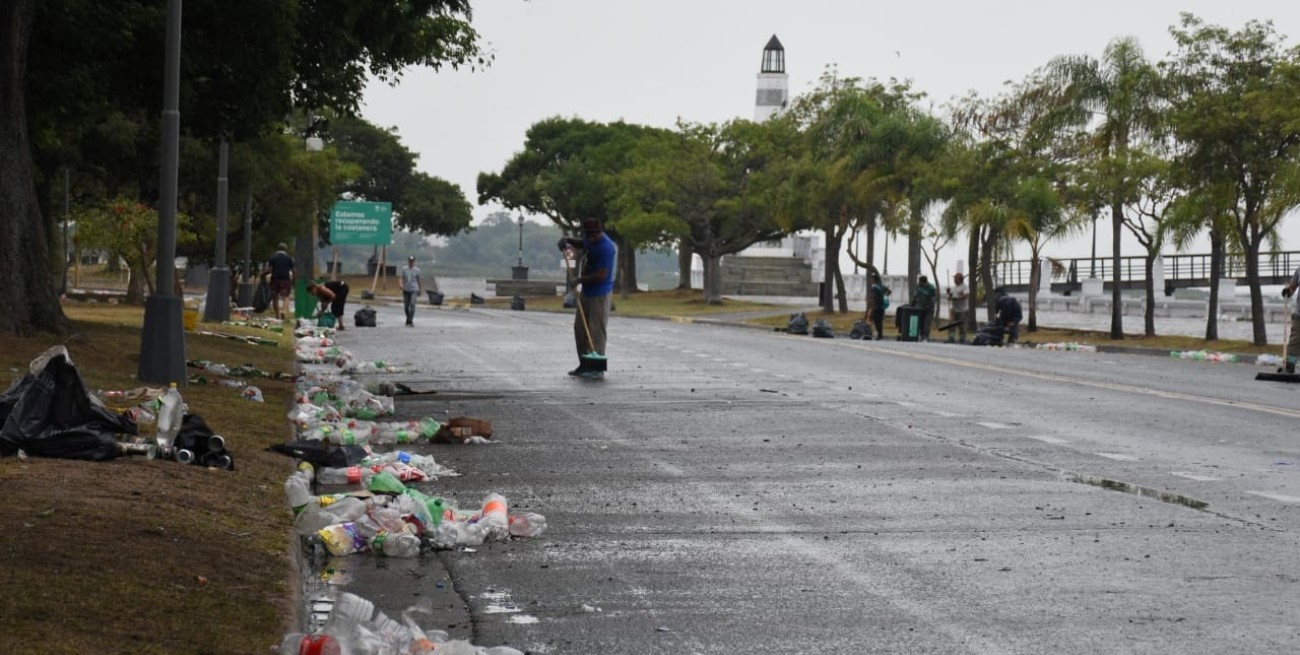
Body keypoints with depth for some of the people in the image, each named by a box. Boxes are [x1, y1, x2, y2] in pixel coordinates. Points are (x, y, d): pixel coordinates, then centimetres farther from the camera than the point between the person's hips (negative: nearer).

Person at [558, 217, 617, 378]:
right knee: (580, 328, 13)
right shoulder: (590, 239, 6)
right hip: (586, 291, 10)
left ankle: (596, 368, -3)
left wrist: (580, 279, -15)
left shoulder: (606, 248, -23)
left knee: (596, 330, -7)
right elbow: (581, 244, 31)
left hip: (599, 294, -10)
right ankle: (584, 364, 20)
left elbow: (601, 275, -25)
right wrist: (567, 240, 10)